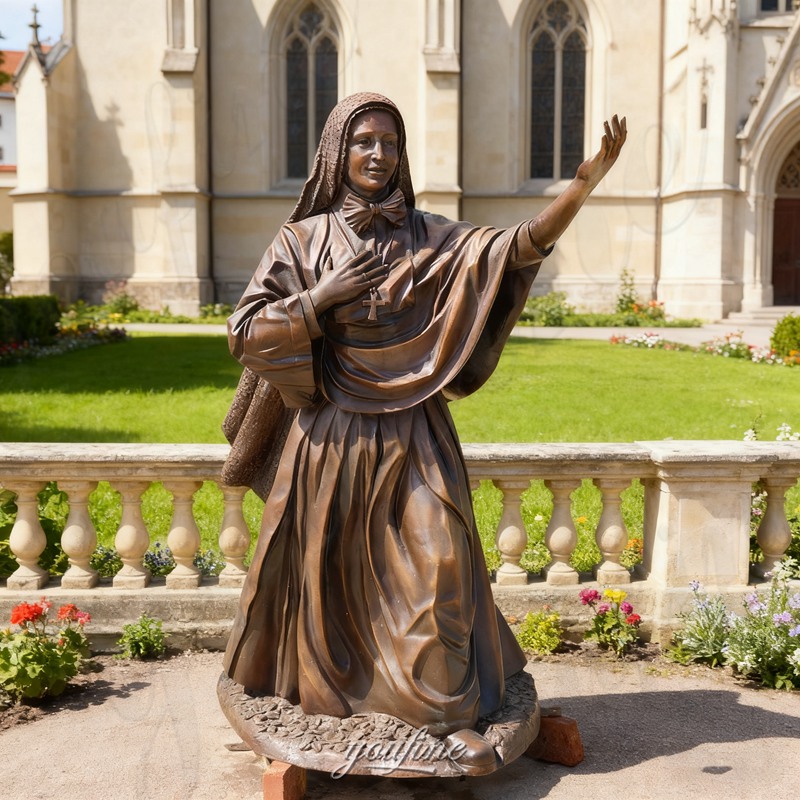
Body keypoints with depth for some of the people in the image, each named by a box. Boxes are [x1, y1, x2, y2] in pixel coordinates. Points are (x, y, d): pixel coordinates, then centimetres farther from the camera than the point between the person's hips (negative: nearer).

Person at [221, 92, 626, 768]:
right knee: (329, 568, 9)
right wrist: (326, 295, -12)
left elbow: (518, 246, -10)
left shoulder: (428, 238, 4)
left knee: (438, 560, -7)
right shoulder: (302, 241, 2)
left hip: (412, 433, 1)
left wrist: (585, 183, -22)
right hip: (332, 435, 0)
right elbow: (246, 332, -4)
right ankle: (322, 687, 32)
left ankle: (448, 709, 7)